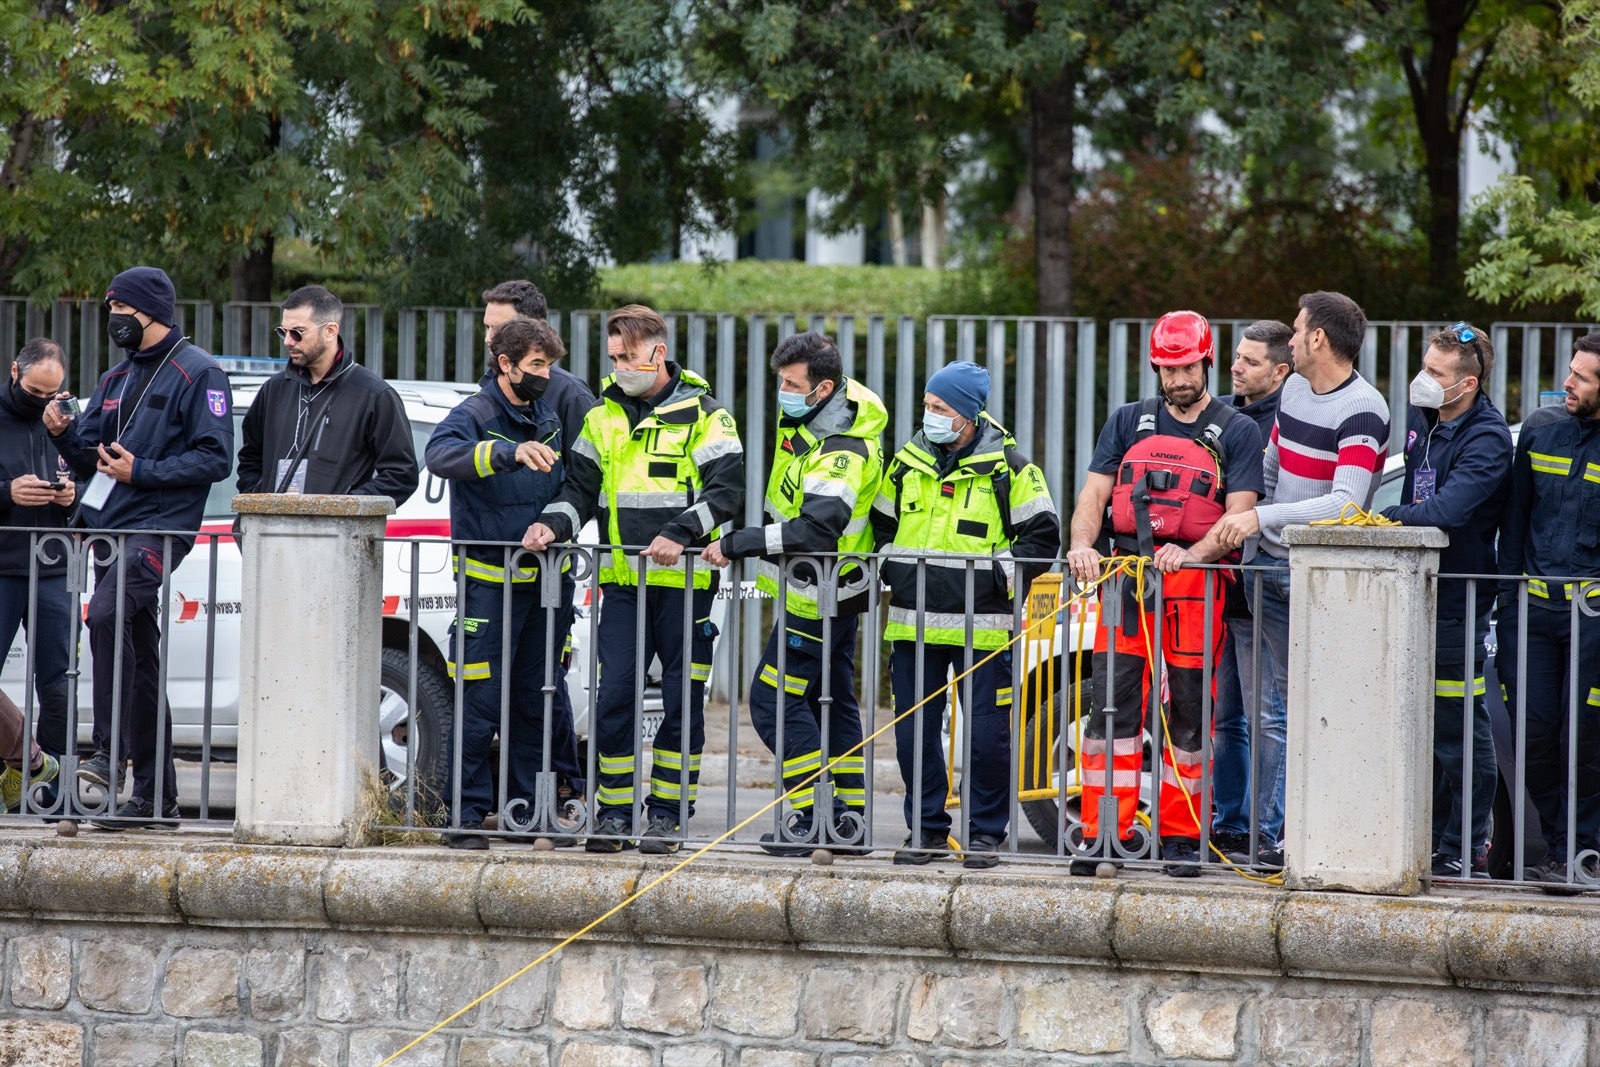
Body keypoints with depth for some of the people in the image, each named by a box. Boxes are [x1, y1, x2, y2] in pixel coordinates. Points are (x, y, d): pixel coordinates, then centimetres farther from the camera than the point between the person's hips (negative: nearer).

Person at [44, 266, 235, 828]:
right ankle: (156, 795, 12)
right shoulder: (116, 380, 21)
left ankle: (109, 753, -30)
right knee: (141, 662, 9)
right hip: (111, 528, 8)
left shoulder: (197, 374, -4)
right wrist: (64, 434, -1)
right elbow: (90, 458, 21)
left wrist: (141, 472, -17)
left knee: (108, 615, -30)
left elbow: (215, 459, -10)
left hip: (159, 527, -8)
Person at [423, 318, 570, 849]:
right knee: (481, 701, -7)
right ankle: (468, 814, -3)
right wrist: (512, 452, -43)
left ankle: (525, 807, 17)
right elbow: (441, 454, -31)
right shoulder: (475, 415, -8)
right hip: (490, 580, -7)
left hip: (541, 580, 7)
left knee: (536, 700, 10)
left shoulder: (549, 418, 13)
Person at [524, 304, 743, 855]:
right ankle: (614, 811, 7)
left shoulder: (703, 415, -2)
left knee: (682, 701, 1)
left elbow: (726, 489, -9)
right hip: (622, 581, 4)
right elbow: (580, 487, 14)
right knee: (613, 697, -1)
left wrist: (679, 533, -22)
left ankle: (669, 812, 9)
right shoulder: (604, 416, 13)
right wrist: (553, 525, -6)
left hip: (684, 581, -4)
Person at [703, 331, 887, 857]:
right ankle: (850, 817, 21)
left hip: (817, 597, -11)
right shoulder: (809, 413, 1)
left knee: (775, 701, -10)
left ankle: (811, 819, -10)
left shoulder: (843, 454, -28)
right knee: (832, 699, 15)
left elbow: (815, 530, -40)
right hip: (835, 594, 11)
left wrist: (735, 545, -34)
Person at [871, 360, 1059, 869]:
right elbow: (882, 524, 21)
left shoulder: (1007, 467, -3)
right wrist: (892, 570, 6)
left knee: (987, 734, -1)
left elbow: (1042, 534, -1)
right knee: (914, 731, 5)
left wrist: (1005, 576, -11)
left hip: (982, 626, -4)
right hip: (914, 624, 4)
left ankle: (986, 832, 9)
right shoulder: (907, 462, 10)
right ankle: (926, 828, 15)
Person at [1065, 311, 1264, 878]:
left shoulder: (1236, 432, 7)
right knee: (1112, 704, -5)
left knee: (1188, 714, 0)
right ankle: (1101, 832, -3)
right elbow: (1094, 493, 9)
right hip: (1125, 575, 2)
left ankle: (1181, 838, 7)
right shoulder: (1129, 422, 16)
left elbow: (1239, 515, -3)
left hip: (1195, 583, -2)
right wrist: (1081, 544, -12)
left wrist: (1192, 554, -21)